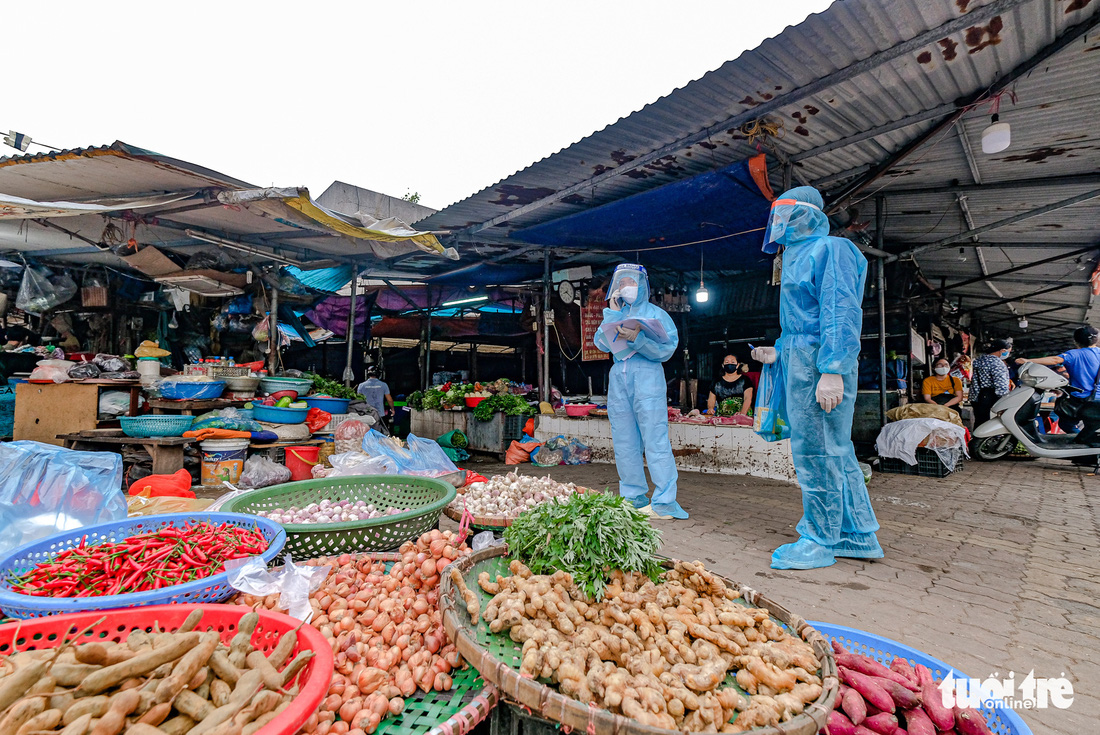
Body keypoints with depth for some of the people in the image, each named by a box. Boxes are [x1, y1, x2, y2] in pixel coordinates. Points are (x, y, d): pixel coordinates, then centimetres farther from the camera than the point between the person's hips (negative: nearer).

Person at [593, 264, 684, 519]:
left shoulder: (655, 313, 7)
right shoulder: (615, 313, 18)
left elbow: (666, 350, -6)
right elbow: (602, 344, 3)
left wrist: (637, 339, -19)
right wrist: (612, 313, 0)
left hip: (647, 376, -4)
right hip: (618, 377, 5)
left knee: (655, 438, -9)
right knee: (624, 441, 6)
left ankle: (665, 502, -5)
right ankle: (633, 497, 16)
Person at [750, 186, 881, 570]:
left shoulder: (829, 249, -7)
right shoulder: (799, 255, 23)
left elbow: (840, 312, -18)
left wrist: (832, 371, -24)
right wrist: (778, 353, 23)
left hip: (820, 365, -10)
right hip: (800, 362, 10)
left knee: (816, 452, -3)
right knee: (835, 452, 13)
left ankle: (819, 541, 9)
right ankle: (859, 537, 24)